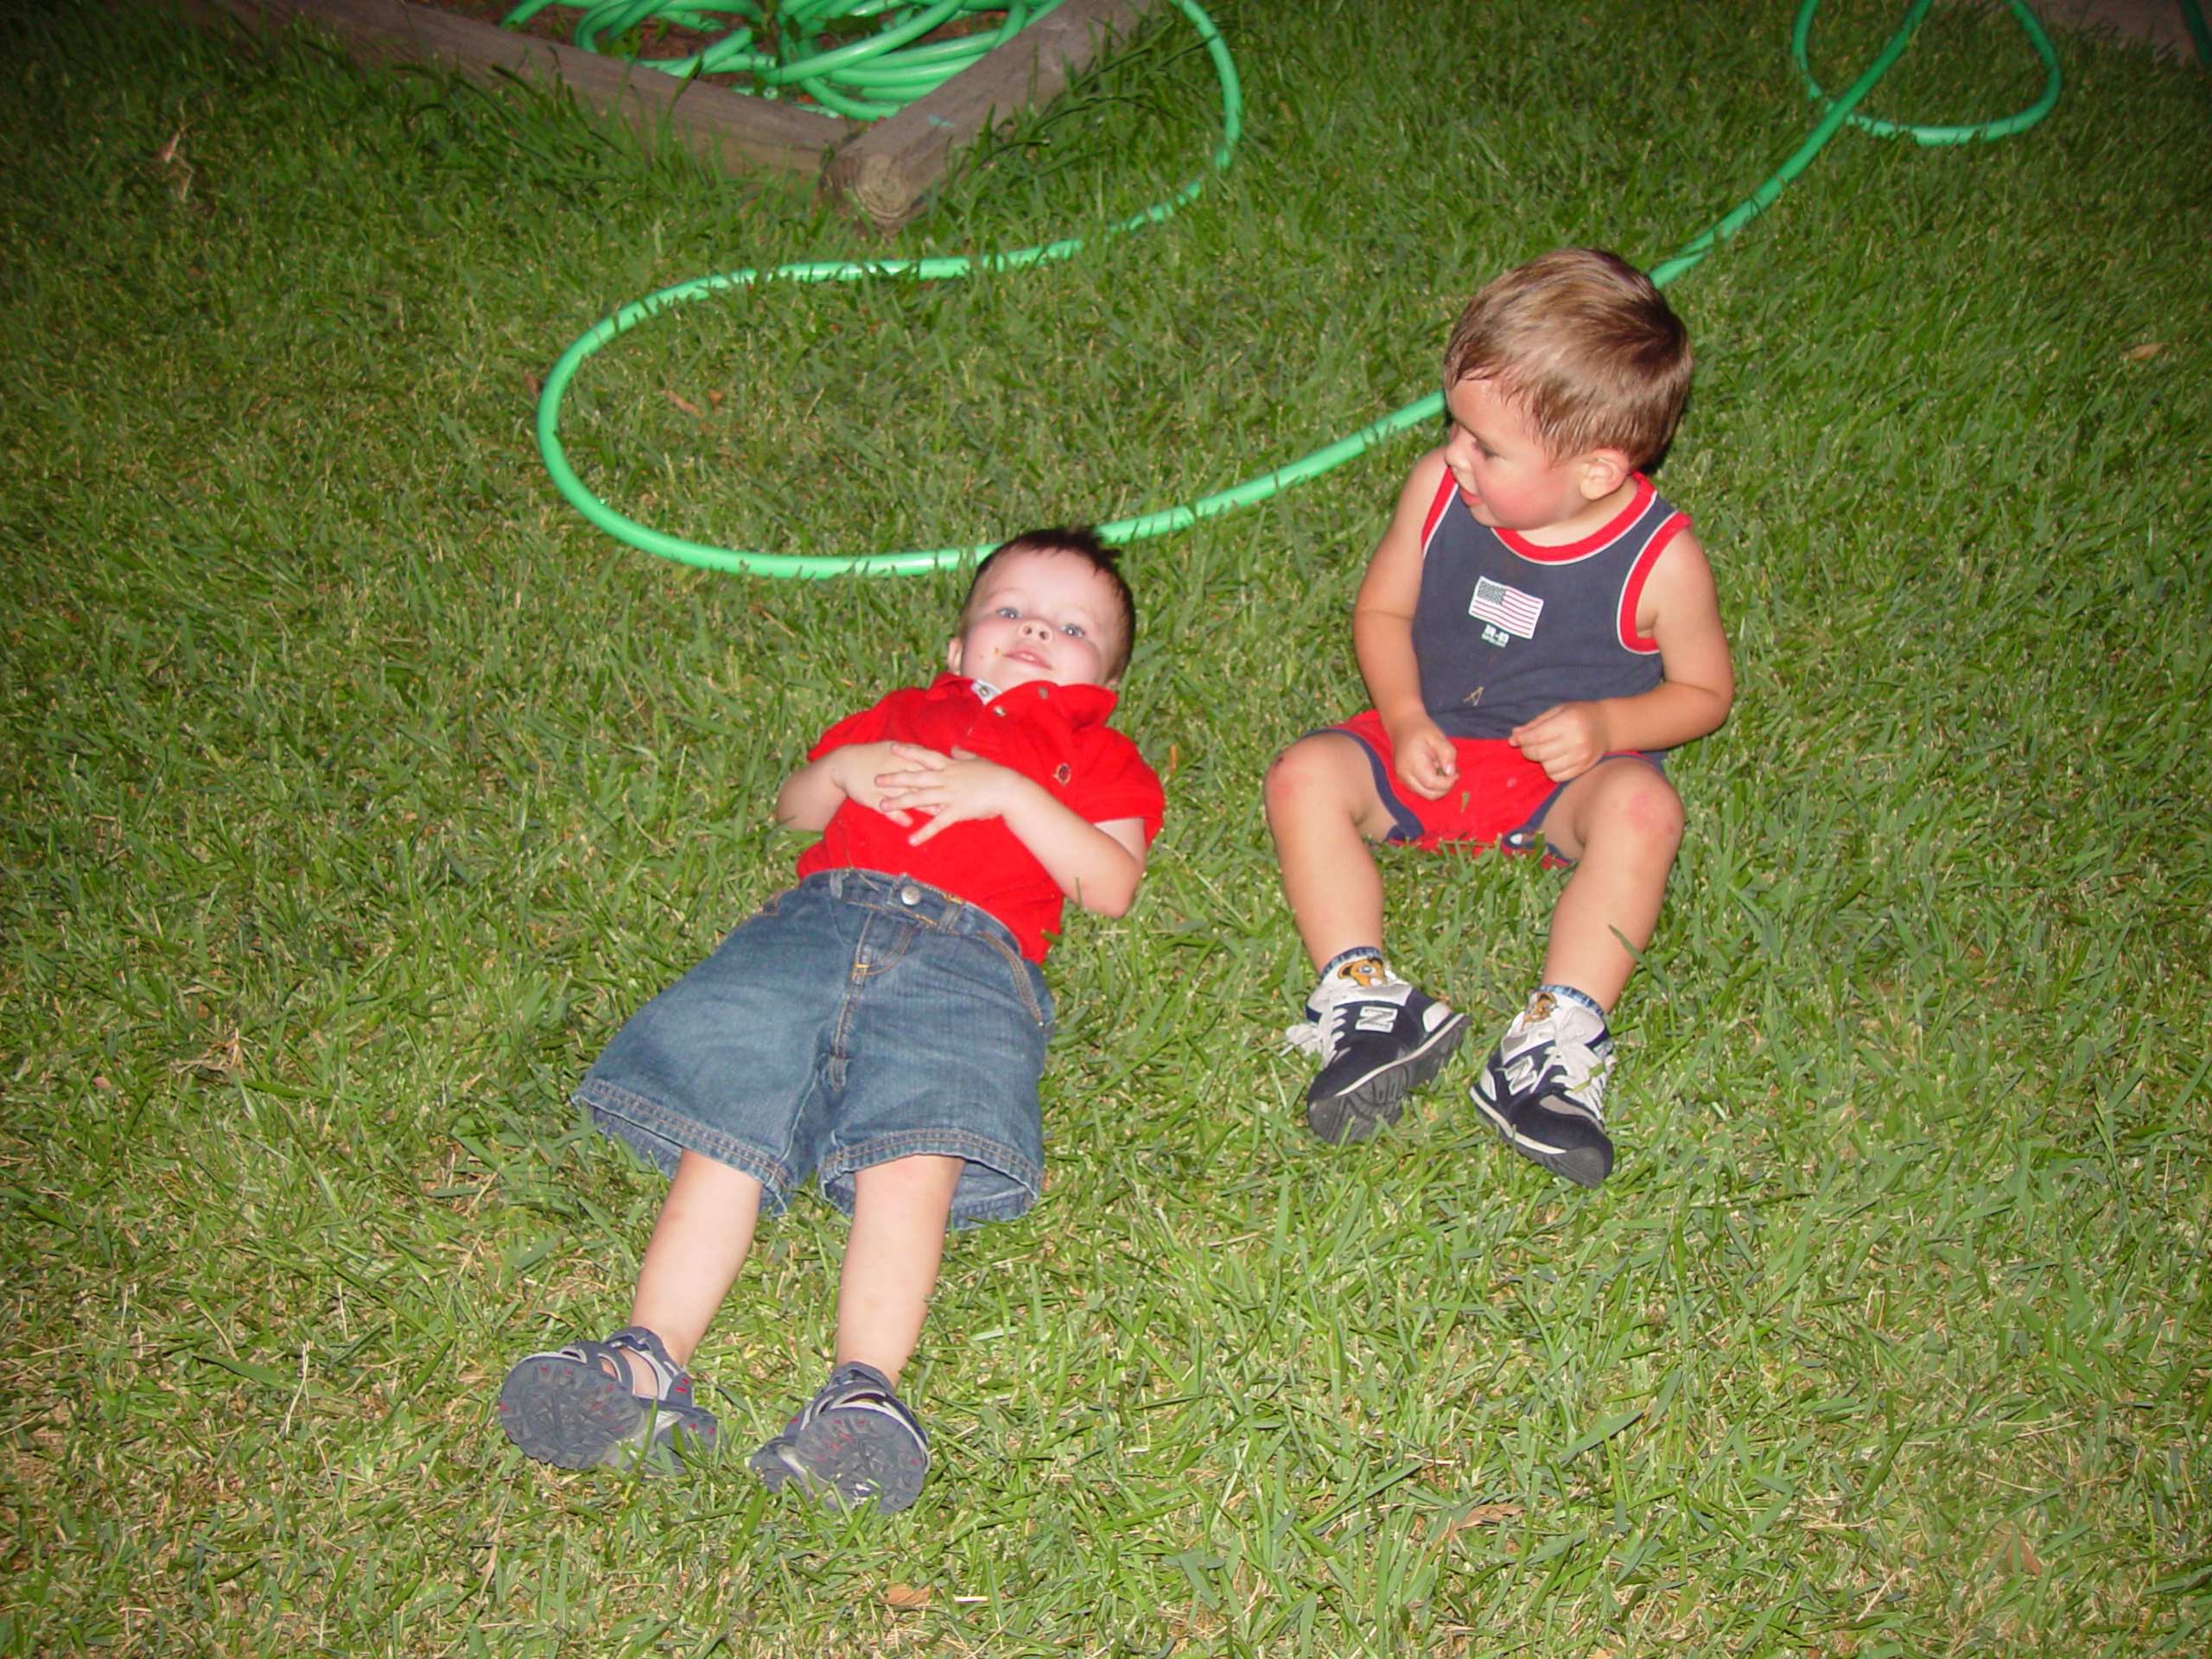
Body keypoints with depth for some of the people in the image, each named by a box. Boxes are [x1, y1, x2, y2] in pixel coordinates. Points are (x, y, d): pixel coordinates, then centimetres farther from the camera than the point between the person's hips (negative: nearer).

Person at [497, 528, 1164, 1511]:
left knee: (915, 1162, -28)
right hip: (817, 920, 3)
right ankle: (649, 1360, -21)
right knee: (722, 1133, -17)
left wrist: (1011, 793, 0)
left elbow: (1111, 886, 10)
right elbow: (792, 809, 35)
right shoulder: (903, 713, 39)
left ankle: (863, 1390, -38)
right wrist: (842, 769, 14)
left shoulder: (1097, 755, 28)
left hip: (964, 956, -3)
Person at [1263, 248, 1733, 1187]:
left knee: (1642, 806, -35)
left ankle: (1558, 1041, -36)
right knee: (1306, 774, -22)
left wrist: (1607, 724, -21)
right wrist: (1403, 717, -12)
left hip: (1564, 773, -3)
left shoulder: (1661, 562, -16)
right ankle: (1363, 994, -29)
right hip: (1429, 747, 3)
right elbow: (1383, 608, 5)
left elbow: (1704, 691, -1)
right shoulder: (1440, 488, -9)